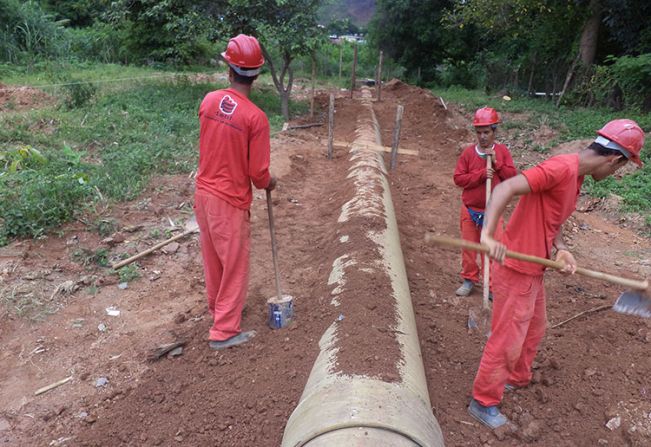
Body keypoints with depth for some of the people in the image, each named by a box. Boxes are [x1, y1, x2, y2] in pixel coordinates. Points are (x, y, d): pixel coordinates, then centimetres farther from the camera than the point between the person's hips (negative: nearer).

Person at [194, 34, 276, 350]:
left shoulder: (209, 100, -4)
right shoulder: (256, 117, -20)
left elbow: (208, 145, 8)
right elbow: (258, 172, -16)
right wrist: (268, 183, 5)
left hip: (203, 192, 6)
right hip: (230, 201, -6)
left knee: (212, 258, 22)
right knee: (235, 265, 9)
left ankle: (218, 307, 44)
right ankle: (224, 331, 19)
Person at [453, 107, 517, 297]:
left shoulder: (502, 151, -1)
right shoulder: (468, 152, -4)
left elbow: (513, 177, -6)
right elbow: (458, 178, -9)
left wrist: (496, 162, -17)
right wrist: (481, 174, -20)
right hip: (470, 210, 1)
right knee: (469, 246, 12)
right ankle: (469, 280, 27)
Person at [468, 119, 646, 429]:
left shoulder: (575, 175, 9)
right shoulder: (562, 168, -22)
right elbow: (504, 189, -33)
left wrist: (561, 249, -8)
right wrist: (488, 235, -47)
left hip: (533, 269, 10)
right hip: (516, 269, -10)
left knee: (535, 328, 27)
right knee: (507, 341, 3)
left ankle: (517, 379, 49)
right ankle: (483, 403, 22)